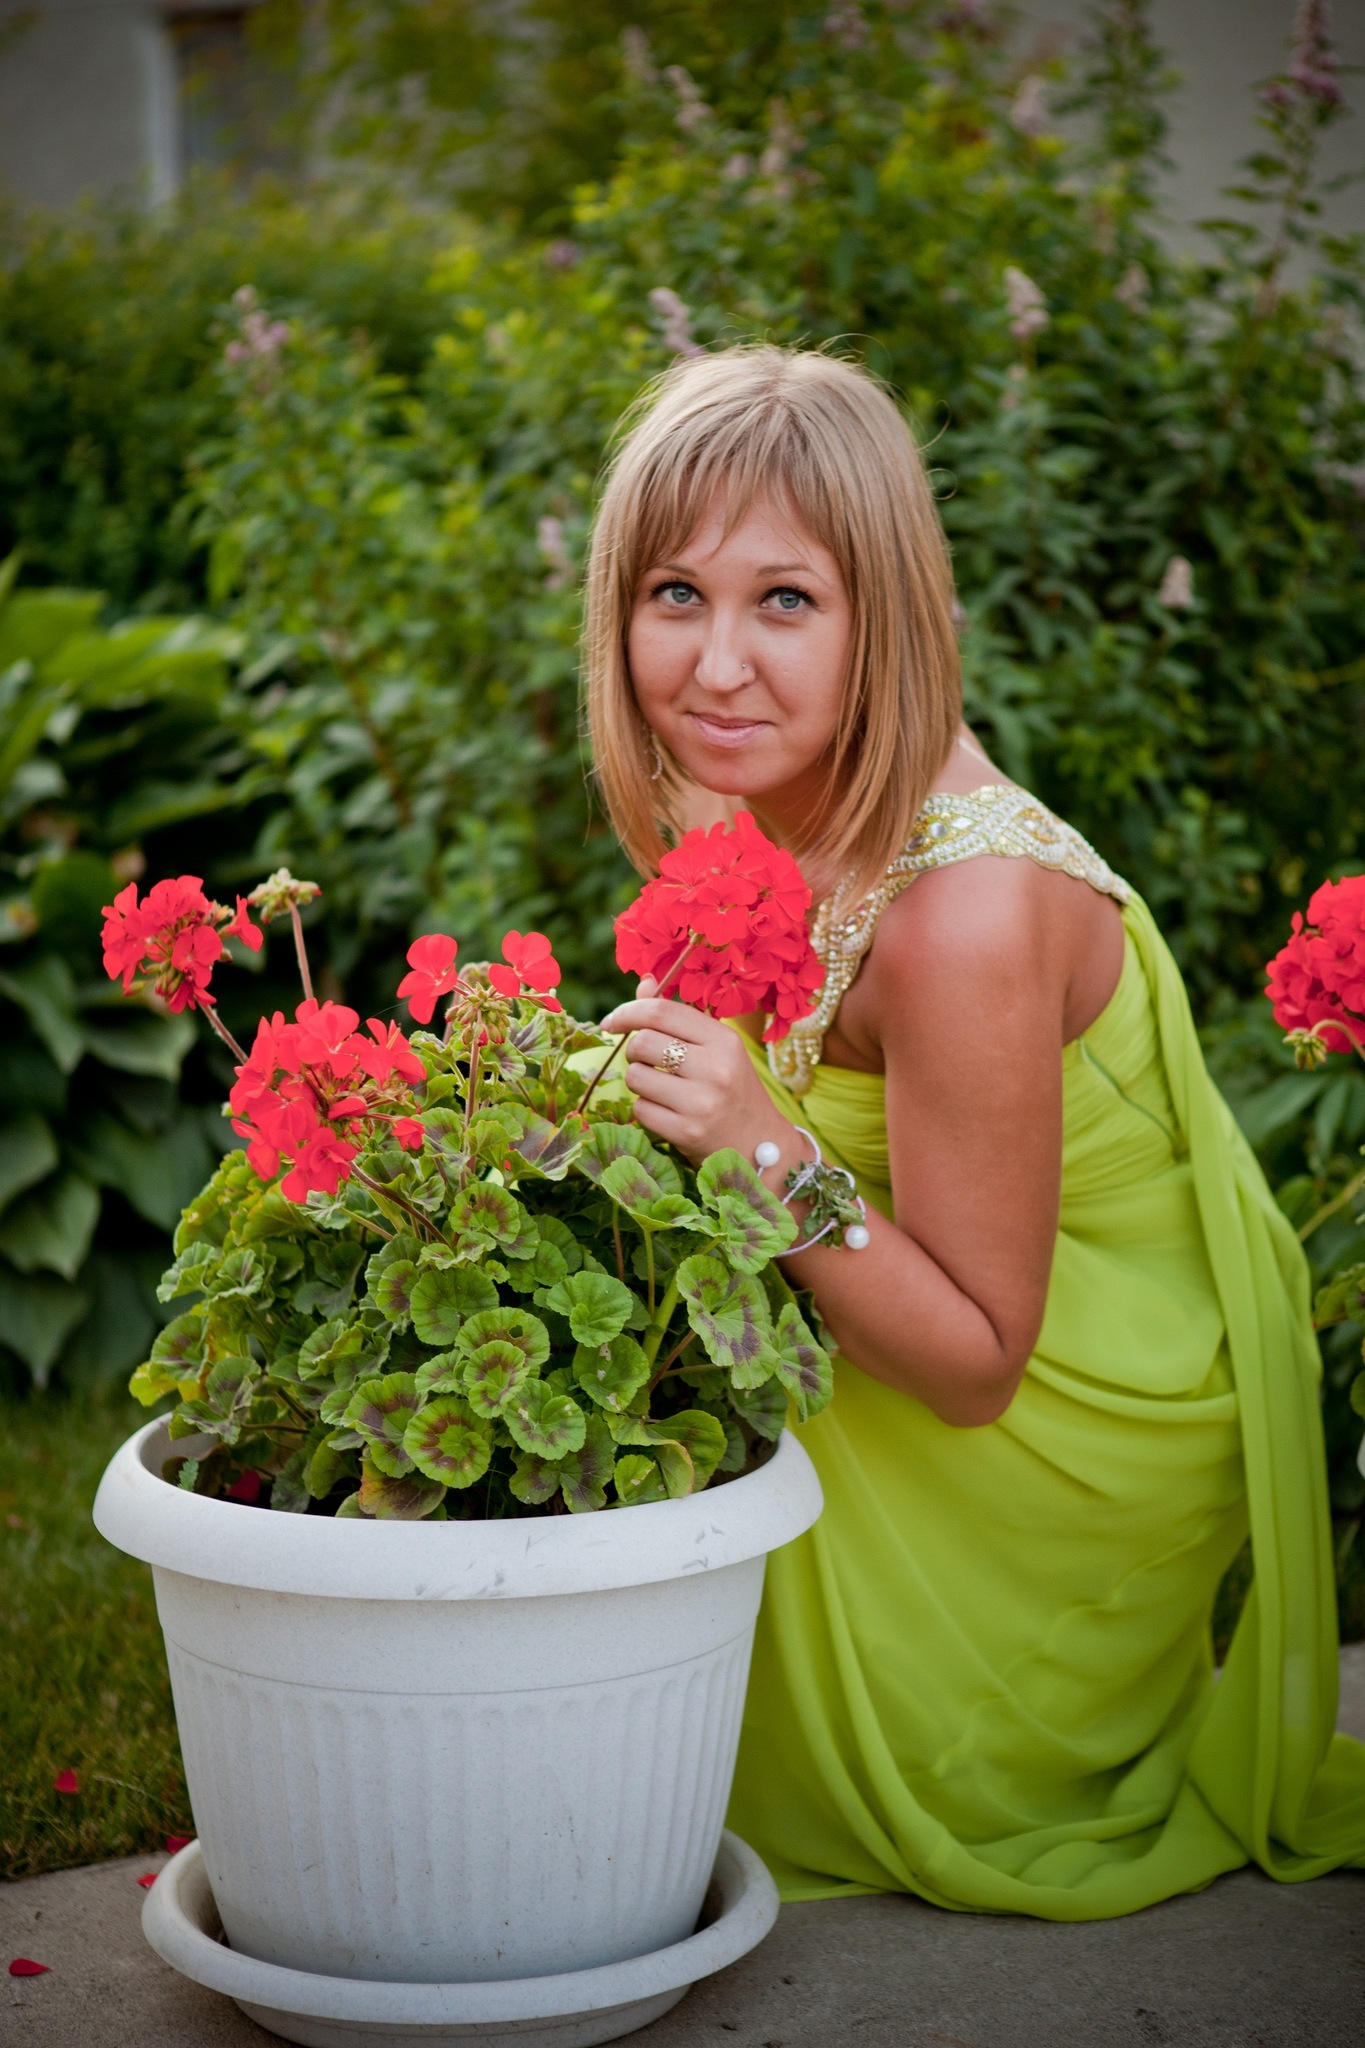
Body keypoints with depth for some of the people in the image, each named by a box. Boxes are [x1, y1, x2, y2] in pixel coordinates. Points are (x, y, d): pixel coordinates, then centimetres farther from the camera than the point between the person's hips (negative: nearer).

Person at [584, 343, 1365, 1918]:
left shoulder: (965, 911, -33)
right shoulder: (752, 789, -9)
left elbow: (976, 1361, -24)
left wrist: (772, 1156, -37)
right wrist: (652, 1082, -11)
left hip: (1080, 1450, -7)